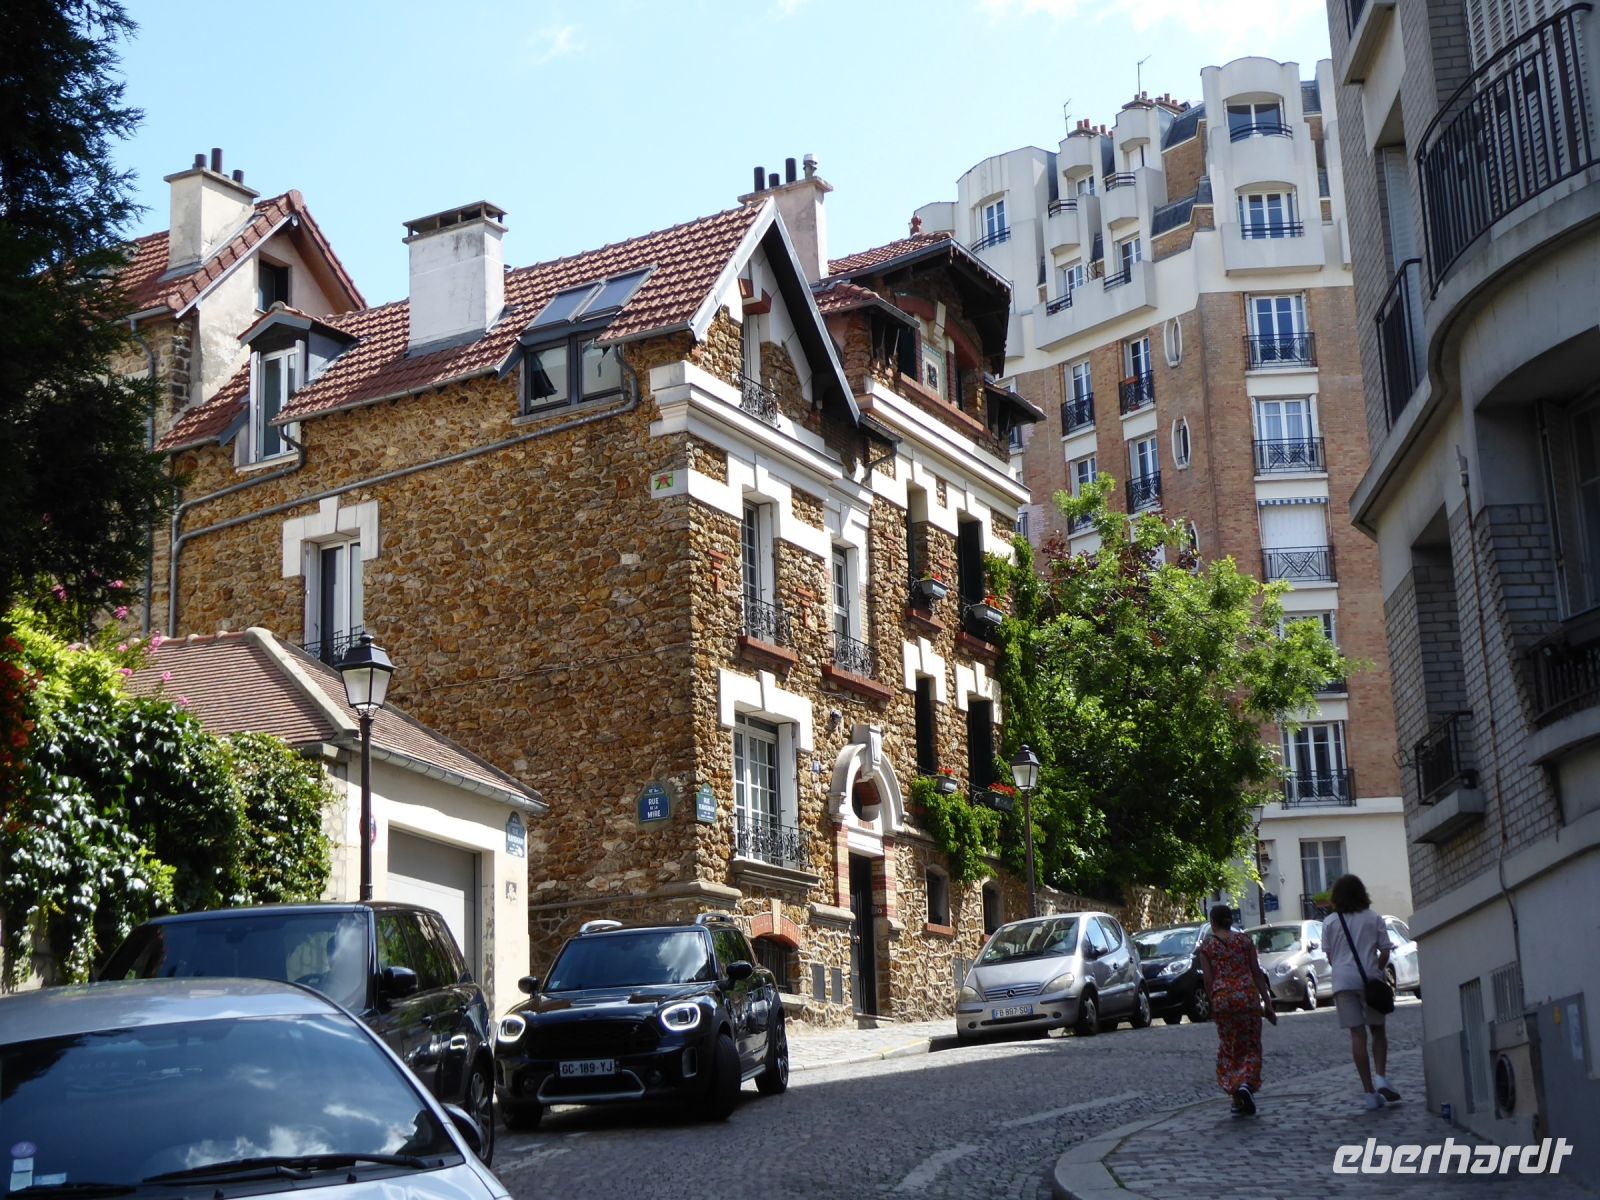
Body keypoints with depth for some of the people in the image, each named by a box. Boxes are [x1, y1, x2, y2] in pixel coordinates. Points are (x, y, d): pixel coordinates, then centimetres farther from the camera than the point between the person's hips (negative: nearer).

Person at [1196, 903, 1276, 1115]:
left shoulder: (1206, 946, 3)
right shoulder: (1245, 941, 5)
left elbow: (1208, 980, 0)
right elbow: (1257, 973, 4)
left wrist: (1213, 1003, 11)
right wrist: (1267, 1003, 7)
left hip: (1222, 998, 0)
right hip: (1248, 995, 0)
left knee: (1228, 1049, 11)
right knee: (1251, 1046, 9)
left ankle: (1237, 1100, 7)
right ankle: (1246, 1083, -17)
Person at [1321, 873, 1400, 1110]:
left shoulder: (1330, 922, 3)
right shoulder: (1373, 919, 2)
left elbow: (1329, 956, 5)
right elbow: (1384, 952, 1)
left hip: (1343, 981, 0)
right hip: (1369, 979, 0)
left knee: (1357, 1035, 0)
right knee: (1378, 1030, 14)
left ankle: (1370, 1092, -2)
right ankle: (1380, 1077, -6)